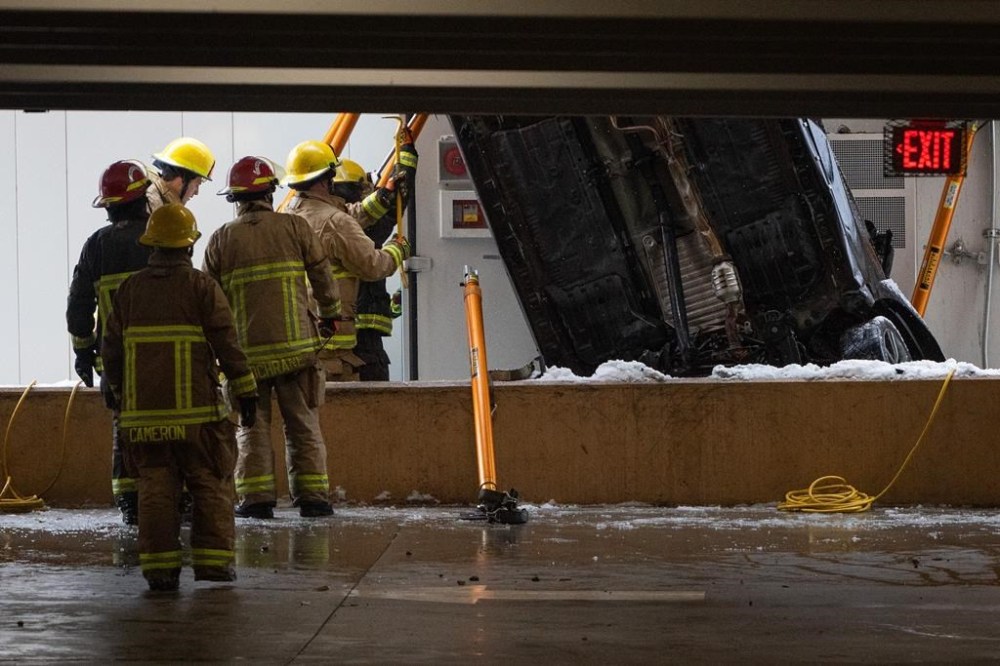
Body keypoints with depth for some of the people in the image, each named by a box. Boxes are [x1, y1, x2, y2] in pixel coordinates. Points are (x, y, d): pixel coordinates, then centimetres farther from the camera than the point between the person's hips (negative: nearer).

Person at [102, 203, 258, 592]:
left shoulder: (130, 289, 8)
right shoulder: (201, 287, -4)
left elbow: (112, 348, 14)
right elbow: (227, 344, -7)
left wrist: (119, 393, 27)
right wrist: (245, 392, -1)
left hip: (143, 411, 3)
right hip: (195, 407, -3)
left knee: (156, 487, 5)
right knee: (211, 485, 5)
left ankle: (159, 566, 0)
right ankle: (212, 561, 0)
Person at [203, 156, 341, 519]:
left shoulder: (221, 239, 2)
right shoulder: (294, 227, 1)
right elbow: (322, 275, 6)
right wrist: (330, 314, 23)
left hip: (246, 350, 0)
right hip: (295, 343, 0)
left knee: (252, 425, 7)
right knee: (304, 424, 7)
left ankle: (256, 498, 1)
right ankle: (312, 495, 4)